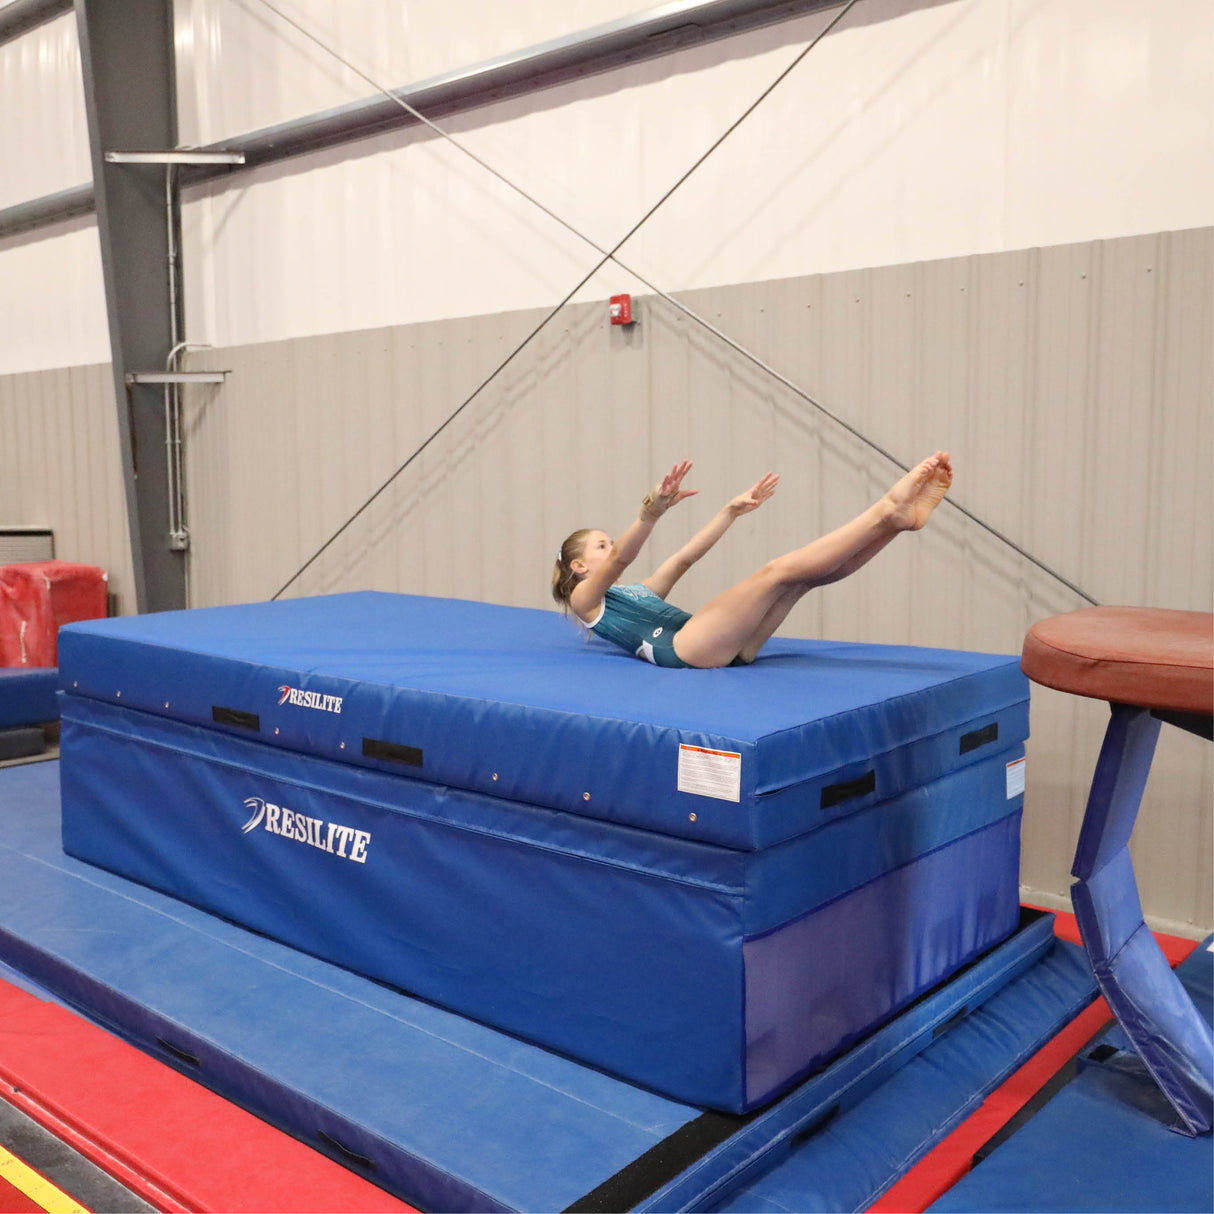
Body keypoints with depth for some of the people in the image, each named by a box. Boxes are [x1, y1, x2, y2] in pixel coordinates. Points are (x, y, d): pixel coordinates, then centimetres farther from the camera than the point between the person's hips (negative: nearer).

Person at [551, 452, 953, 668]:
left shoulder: (639, 591, 38)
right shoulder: (585, 598, 13)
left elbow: (686, 556, 34)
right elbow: (620, 558, -8)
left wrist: (732, 510, 29)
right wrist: (652, 512, -28)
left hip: (719, 648, 8)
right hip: (684, 648, -8)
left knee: (808, 573, -10)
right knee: (778, 571, -20)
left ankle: (898, 516, -21)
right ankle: (885, 511, -26)